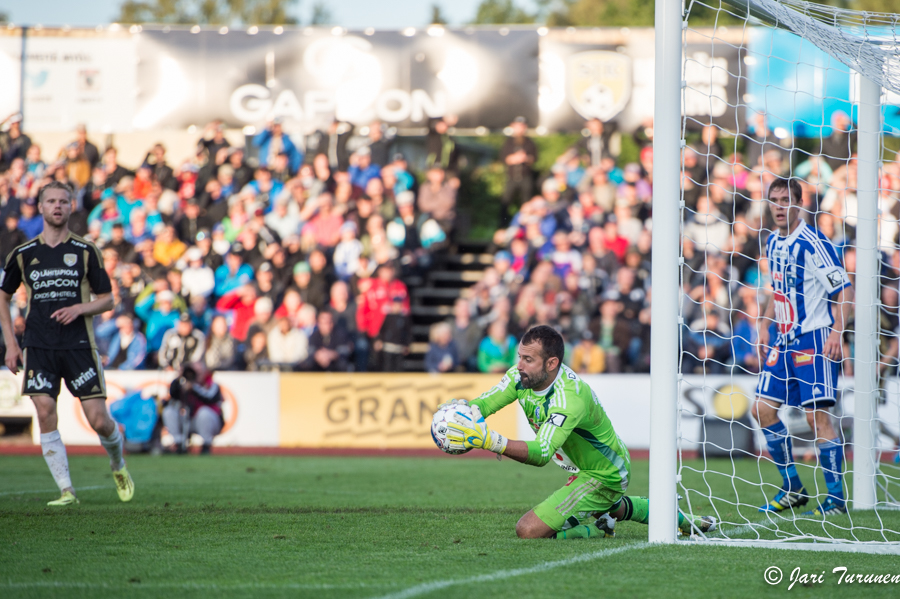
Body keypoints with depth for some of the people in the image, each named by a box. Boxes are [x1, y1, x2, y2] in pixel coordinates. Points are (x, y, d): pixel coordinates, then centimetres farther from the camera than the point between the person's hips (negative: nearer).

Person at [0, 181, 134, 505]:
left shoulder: (86, 251, 3)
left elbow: (108, 299, 7)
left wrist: (79, 308, -13)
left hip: (79, 345, -1)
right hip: (39, 348, 1)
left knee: (99, 420, -5)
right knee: (46, 414, -12)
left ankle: (118, 464, 27)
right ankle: (66, 490, -5)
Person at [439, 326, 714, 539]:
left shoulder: (570, 398, -38)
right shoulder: (523, 375, -13)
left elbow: (541, 454, -47)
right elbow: (482, 403, -11)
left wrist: (490, 441, -59)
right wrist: (461, 410, -35)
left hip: (603, 476, -9)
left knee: (529, 530, -18)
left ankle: (599, 529, 0)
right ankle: (680, 519, 53)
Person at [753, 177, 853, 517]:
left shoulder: (813, 243, -13)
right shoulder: (773, 243, 12)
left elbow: (845, 291, -14)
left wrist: (837, 331, -22)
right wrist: (765, 324, 18)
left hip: (815, 339, -8)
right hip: (784, 340, 8)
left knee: (816, 413, -12)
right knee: (763, 408, 3)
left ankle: (836, 497, -4)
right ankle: (792, 488, 15)